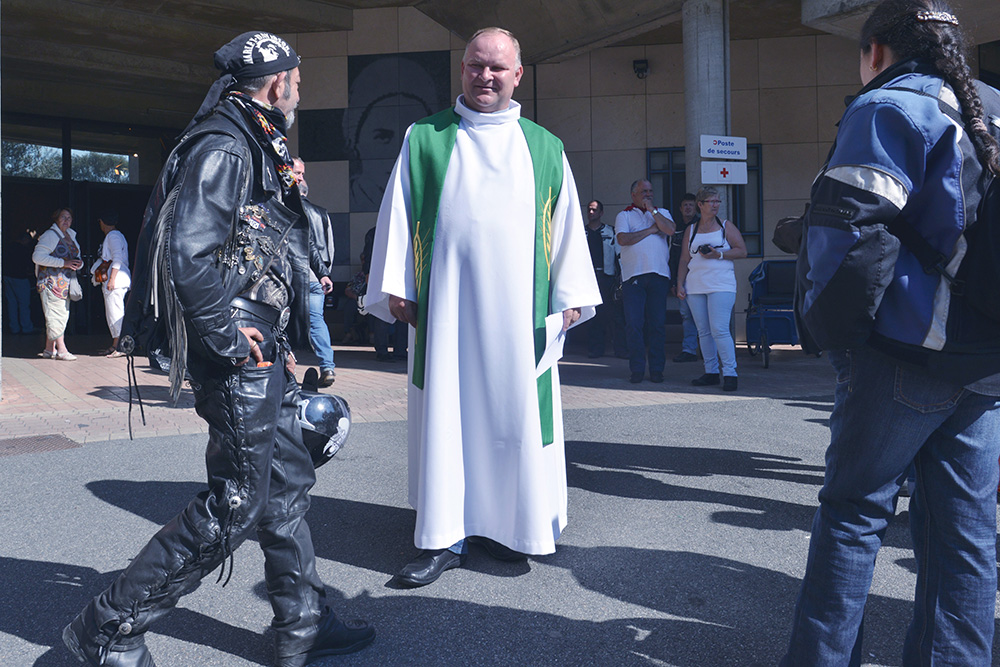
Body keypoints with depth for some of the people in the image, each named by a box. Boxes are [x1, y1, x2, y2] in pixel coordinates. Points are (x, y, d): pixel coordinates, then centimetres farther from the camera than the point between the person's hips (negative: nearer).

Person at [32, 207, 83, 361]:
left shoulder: (71, 236, 17)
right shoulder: (50, 235, -8)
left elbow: (76, 257, 26)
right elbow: (37, 257, -17)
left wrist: (78, 263, 1)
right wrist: (63, 263, -21)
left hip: (65, 282, 8)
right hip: (51, 281, -8)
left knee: (63, 315, 7)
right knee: (56, 314, -9)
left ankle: (49, 349, 13)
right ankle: (61, 350, -8)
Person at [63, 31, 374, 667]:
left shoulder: (257, 145, 19)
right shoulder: (222, 146, -13)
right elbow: (187, 252, -23)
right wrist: (226, 338, -19)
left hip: (262, 348, 10)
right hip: (237, 351, -10)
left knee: (288, 484, 13)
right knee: (236, 503, -4)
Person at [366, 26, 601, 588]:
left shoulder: (544, 147, 12)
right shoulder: (426, 138, 10)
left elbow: (566, 225, 11)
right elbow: (398, 215, 7)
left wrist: (569, 296, 5)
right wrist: (396, 287, 0)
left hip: (518, 307, 1)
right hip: (444, 303, -1)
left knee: (518, 411, 2)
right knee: (446, 410, 0)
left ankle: (507, 524, 17)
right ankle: (447, 537, 7)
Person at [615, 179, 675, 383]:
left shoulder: (662, 212, 18)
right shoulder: (624, 216, 11)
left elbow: (670, 230, -2)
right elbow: (623, 239, -7)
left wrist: (652, 209, -2)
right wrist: (651, 229, -1)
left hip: (659, 275, 2)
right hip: (633, 275, -2)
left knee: (657, 324, 1)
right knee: (634, 324, -5)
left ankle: (656, 369, 7)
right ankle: (637, 369, 3)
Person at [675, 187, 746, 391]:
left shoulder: (726, 226, 9)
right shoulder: (690, 230, 15)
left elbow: (742, 251, 3)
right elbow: (684, 260, 16)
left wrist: (719, 254, -10)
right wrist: (680, 284, 6)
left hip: (721, 285, -4)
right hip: (695, 286, 4)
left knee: (719, 330, -14)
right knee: (703, 331, 5)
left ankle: (730, 373, -9)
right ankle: (711, 372, 14)